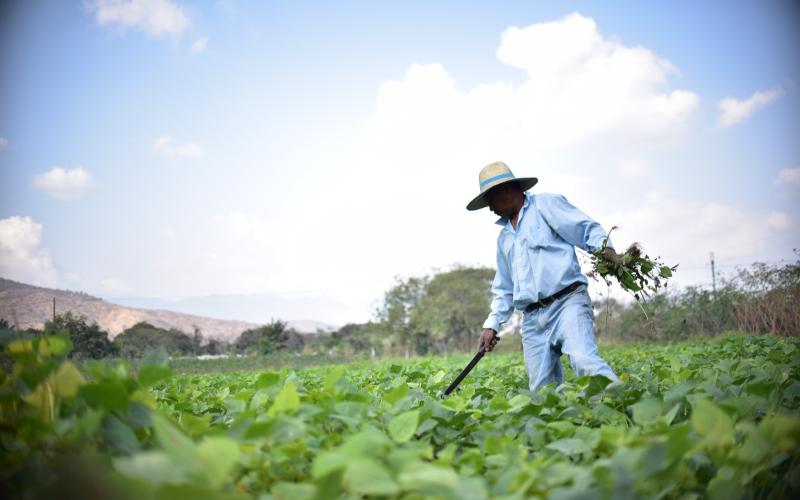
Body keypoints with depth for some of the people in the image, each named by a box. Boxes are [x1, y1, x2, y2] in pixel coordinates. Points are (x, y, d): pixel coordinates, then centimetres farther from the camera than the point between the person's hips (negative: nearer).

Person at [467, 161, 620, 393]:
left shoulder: (546, 204, 6)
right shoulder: (504, 237, 27)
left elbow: (587, 229, -3)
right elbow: (504, 288, 31)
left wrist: (607, 249, -23)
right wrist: (492, 324, 20)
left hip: (567, 302, -7)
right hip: (532, 319, 7)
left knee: (584, 360, -29)